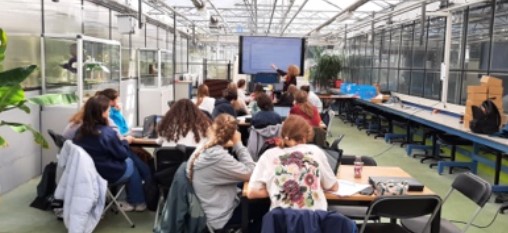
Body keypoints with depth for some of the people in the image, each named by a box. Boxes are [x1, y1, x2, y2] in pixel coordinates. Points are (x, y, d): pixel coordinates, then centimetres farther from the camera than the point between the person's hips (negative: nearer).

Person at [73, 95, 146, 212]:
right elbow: (122, 155, -12)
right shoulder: (108, 133, -24)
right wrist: (125, 141, 5)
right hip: (109, 174, -6)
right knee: (131, 163, 20)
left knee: (127, 162, 22)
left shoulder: (81, 131, -4)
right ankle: (137, 202, 30)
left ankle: (132, 201, 26)